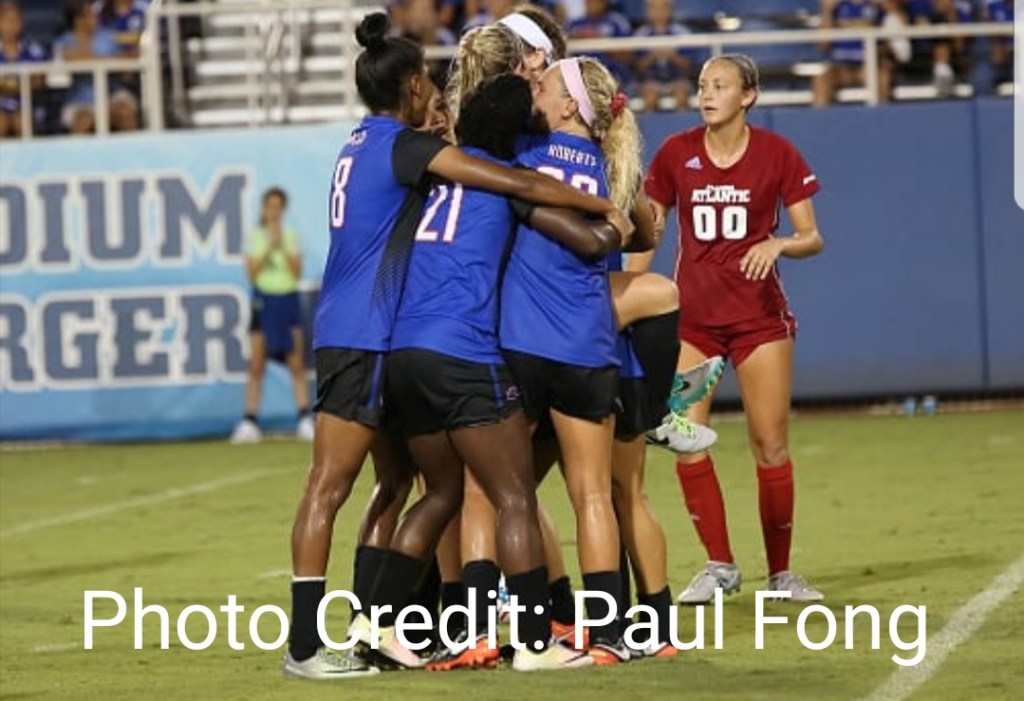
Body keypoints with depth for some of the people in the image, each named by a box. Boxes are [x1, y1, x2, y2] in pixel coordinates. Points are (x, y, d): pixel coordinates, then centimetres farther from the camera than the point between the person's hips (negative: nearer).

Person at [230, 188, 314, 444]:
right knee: (257, 365, -4)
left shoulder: (291, 236, 6)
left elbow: (297, 271, -3)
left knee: (297, 365, -2)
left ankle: (305, 421, -1)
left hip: (288, 300, 1)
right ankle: (249, 421, -3)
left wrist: (283, 246, -12)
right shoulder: (256, 237, 4)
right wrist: (269, 246, -13)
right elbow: (252, 272, -6)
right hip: (263, 300, -1)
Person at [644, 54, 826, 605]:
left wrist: (779, 244, -24)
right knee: (685, 441, -8)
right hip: (690, 316, 2)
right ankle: (719, 566, 5)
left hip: (758, 313, -2)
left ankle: (780, 572, 12)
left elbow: (812, 238, -4)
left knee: (770, 445, -2)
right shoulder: (675, 154, 0)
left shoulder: (777, 155, -5)